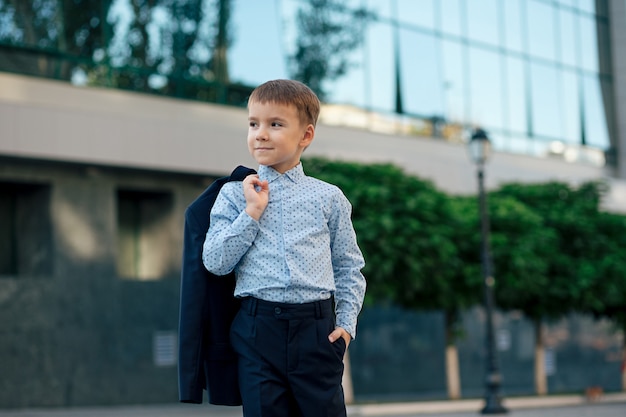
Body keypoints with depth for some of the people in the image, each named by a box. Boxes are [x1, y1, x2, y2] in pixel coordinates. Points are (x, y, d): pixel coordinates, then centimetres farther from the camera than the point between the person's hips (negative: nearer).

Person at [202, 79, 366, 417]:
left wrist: (347, 322, 0)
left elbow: (349, 268, 11)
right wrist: (252, 211, -6)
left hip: (317, 329, 0)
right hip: (258, 329, 0)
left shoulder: (328, 198, 8)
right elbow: (215, 262, -2)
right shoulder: (235, 195, 7)